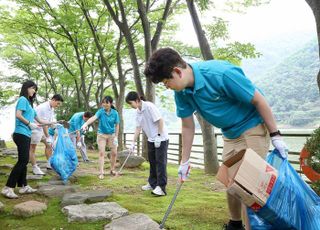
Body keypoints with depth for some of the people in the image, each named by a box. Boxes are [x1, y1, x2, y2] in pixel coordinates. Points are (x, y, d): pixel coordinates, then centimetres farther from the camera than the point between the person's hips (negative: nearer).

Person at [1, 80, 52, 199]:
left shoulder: (29, 103, 22)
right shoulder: (23, 99, -4)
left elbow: (39, 120, 26)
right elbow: (18, 115, -18)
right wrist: (29, 123, -12)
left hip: (26, 135, 10)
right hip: (21, 134, -10)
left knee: (24, 161, 10)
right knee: (22, 160, -14)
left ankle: (23, 186, 14)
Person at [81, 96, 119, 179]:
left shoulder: (115, 113, -9)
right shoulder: (101, 111, -14)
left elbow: (117, 125, -3)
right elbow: (94, 118, -32)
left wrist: (116, 136, -8)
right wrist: (86, 124, -50)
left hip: (111, 134, 2)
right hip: (101, 134, -2)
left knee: (114, 153, 4)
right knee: (101, 153, -6)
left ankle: (112, 169, 25)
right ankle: (101, 172, -2)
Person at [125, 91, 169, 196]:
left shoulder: (149, 106, -18)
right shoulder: (137, 112, 5)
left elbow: (160, 120, -20)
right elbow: (138, 128, 8)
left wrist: (158, 137, -21)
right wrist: (133, 143, 4)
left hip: (161, 139, -8)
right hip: (151, 140, 8)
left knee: (160, 162, -9)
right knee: (152, 161, 13)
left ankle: (161, 187, -9)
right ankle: (153, 183, 25)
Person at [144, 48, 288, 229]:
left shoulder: (220, 73, -32)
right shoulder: (181, 92, -10)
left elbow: (259, 100, -23)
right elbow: (188, 126, 2)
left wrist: (276, 136, -18)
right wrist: (185, 161, 6)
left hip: (253, 127, -7)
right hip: (230, 134, 7)